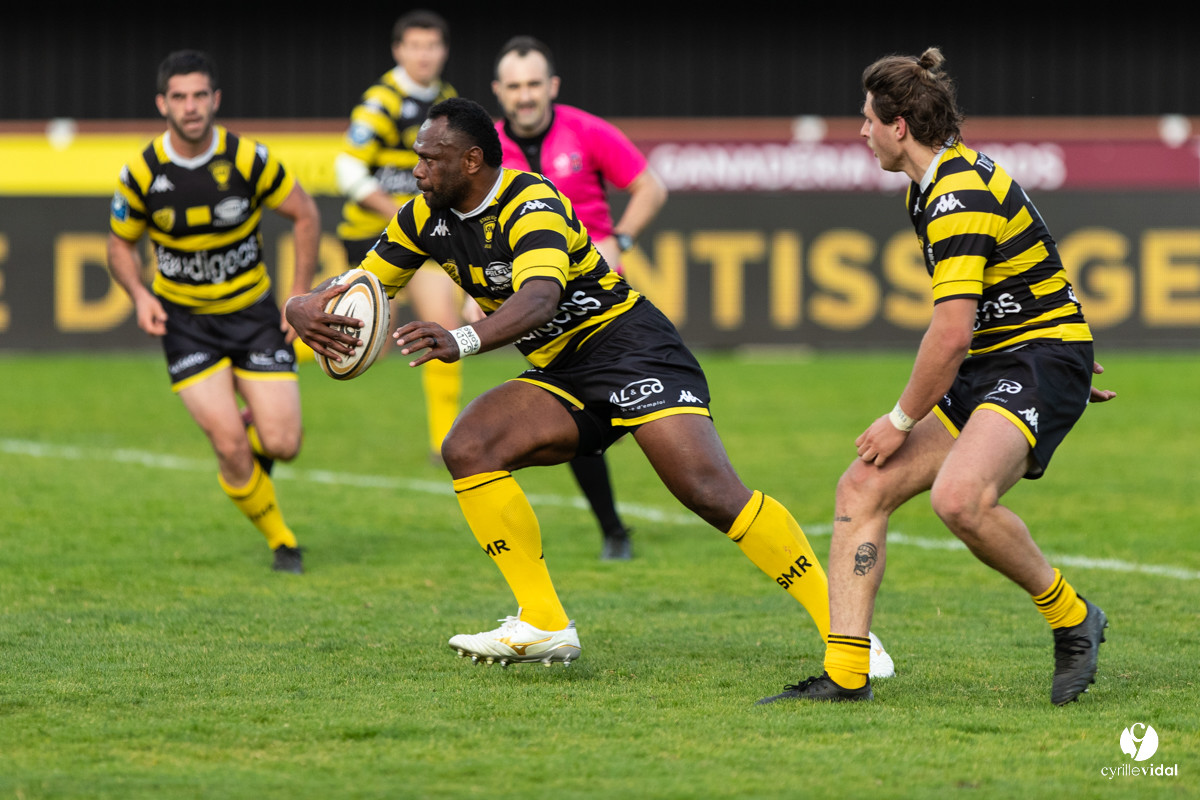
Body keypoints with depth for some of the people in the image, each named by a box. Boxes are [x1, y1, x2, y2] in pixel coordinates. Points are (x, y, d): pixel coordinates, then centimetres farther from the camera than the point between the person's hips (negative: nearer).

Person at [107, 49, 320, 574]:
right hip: (186, 322, 0)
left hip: (253, 310, 0)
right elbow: (121, 243, 4)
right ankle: (280, 540, 10)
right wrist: (139, 295, -15)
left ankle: (255, 423, 30)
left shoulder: (248, 159, -14)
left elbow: (305, 215, 0)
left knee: (281, 445, -8)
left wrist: (300, 293, -5)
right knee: (230, 446, -14)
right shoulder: (142, 173, -12)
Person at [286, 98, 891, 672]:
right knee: (467, 449, -15)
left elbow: (540, 297, -38)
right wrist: (311, 308, -16)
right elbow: (360, 287, 9)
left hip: (630, 347, -8)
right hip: (561, 375, 8)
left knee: (711, 492, -24)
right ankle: (545, 625, -13)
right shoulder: (427, 218, 5)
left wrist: (463, 341, -56)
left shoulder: (531, 204, -20)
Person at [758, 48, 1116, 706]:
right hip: (989, 366, 10)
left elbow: (951, 334, -24)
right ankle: (845, 673, -3)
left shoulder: (960, 198, -21)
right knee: (862, 488, -1)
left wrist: (902, 421, -13)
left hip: (1042, 362, -10)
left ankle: (1071, 620, -10)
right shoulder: (933, 186, 11)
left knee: (958, 497, -33)